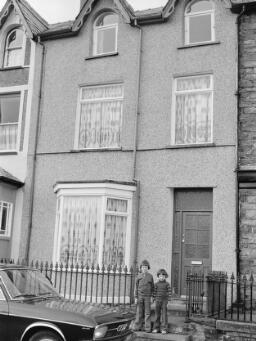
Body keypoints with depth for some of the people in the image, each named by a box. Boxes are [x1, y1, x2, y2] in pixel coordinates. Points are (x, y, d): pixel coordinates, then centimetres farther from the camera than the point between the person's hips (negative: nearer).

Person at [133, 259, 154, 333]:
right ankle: (138, 327, 12)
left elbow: (152, 287, 5)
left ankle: (148, 328, 3)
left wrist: (151, 297, -1)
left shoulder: (150, 276, 1)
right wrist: (136, 298, -2)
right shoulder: (138, 276, 2)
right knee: (139, 312, 5)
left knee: (147, 312, -1)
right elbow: (136, 287, 2)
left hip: (147, 297, -1)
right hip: (140, 296, 1)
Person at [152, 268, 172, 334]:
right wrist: (154, 299, 0)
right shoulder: (156, 284, 4)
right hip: (158, 300, 2)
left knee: (164, 314, -4)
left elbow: (169, 292, -1)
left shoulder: (167, 284, 0)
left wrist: (168, 299, -7)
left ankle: (164, 329, -1)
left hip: (164, 301, -2)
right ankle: (156, 328, 12)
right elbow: (154, 292, 6)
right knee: (157, 314, 6)